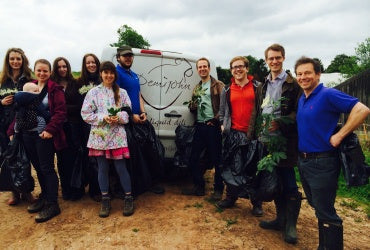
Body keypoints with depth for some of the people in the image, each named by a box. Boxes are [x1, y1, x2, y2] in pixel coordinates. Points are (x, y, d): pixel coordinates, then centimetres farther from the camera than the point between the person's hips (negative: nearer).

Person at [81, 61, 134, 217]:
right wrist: (103, 118, -13)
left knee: (121, 167, 0)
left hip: (117, 134, -1)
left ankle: (128, 198, 15)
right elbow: (85, 114, 0)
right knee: (103, 168, 8)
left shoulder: (121, 92, 6)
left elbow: (128, 111, 5)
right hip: (99, 135, 1)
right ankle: (105, 200, 22)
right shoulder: (93, 92, 4)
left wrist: (119, 117, -15)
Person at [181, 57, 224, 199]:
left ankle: (218, 189, 17)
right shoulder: (196, 88, 19)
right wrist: (192, 105, -2)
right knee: (193, 158, 8)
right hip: (199, 126, 6)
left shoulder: (218, 85, 0)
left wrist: (215, 120, -14)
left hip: (213, 126, -6)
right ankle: (199, 187, 23)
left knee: (216, 159, 2)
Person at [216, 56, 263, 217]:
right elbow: (222, 111, 19)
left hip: (253, 134, -2)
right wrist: (223, 124, 4)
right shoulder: (227, 91, 11)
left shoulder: (257, 87, 3)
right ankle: (231, 197, 25)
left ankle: (256, 203, 20)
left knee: (254, 168, 6)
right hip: (233, 134, 2)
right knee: (232, 167, 8)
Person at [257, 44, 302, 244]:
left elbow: (298, 112, -11)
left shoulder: (292, 84, -4)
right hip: (266, 138, 6)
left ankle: (290, 226, 15)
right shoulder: (262, 86, 16)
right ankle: (281, 219, 29)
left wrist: (280, 123, -23)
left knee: (288, 183, 0)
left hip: (285, 139, -6)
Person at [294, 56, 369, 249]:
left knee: (325, 214, 2)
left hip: (322, 163, -8)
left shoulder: (328, 95, -13)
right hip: (303, 161, 9)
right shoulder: (301, 100, 11)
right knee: (317, 207, 21)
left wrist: (339, 136, -20)